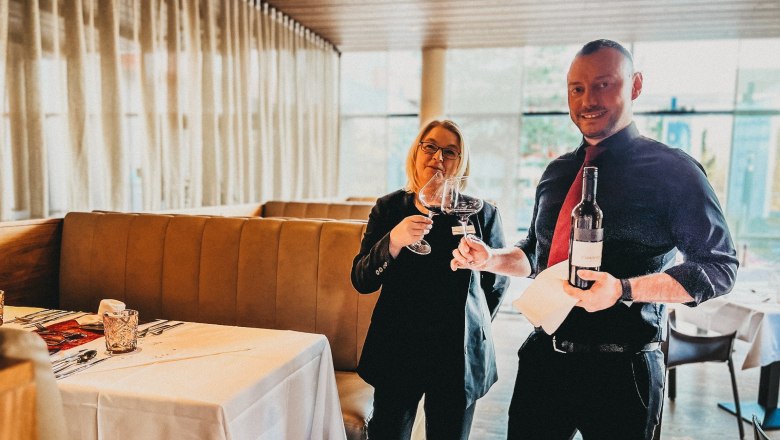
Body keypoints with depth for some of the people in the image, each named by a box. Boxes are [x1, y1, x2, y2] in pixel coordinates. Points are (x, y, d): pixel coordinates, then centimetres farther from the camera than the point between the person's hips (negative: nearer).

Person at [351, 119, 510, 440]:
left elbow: (498, 281, 9)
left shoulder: (482, 214, -4)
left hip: (459, 356, 0)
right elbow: (361, 281, -6)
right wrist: (393, 242, -22)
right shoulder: (389, 208, 0)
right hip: (397, 352, 1)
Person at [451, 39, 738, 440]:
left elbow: (720, 266, -9)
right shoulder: (557, 173, 9)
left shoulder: (671, 170, -9)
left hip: (619, 371, -5)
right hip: (543, 358, 5)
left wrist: (624, 290, -23)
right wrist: (490, 259, -2)